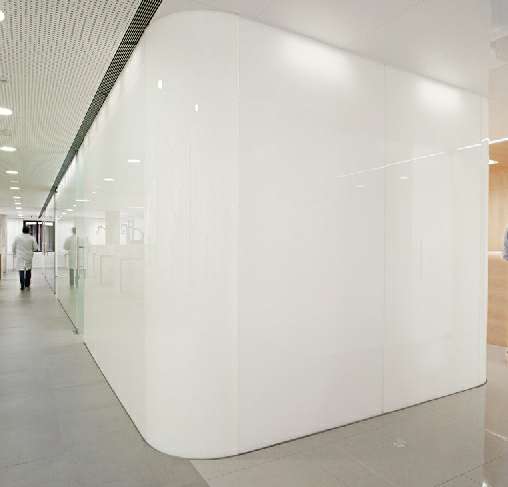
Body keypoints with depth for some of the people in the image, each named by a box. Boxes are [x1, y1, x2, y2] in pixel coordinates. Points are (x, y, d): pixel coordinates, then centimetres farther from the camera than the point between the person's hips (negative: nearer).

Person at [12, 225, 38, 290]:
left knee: (21, 271, 1)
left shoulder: (17, 238, -5)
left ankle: (22, 285, -3)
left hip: (20, 257, -1)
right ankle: (27, 284, 20)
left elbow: (13, 247, 1)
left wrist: (15, 254, 17)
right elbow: (36, 247, -3)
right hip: (28, 257, 1)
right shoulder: (32, 238, -6)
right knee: (28, 271, 14)